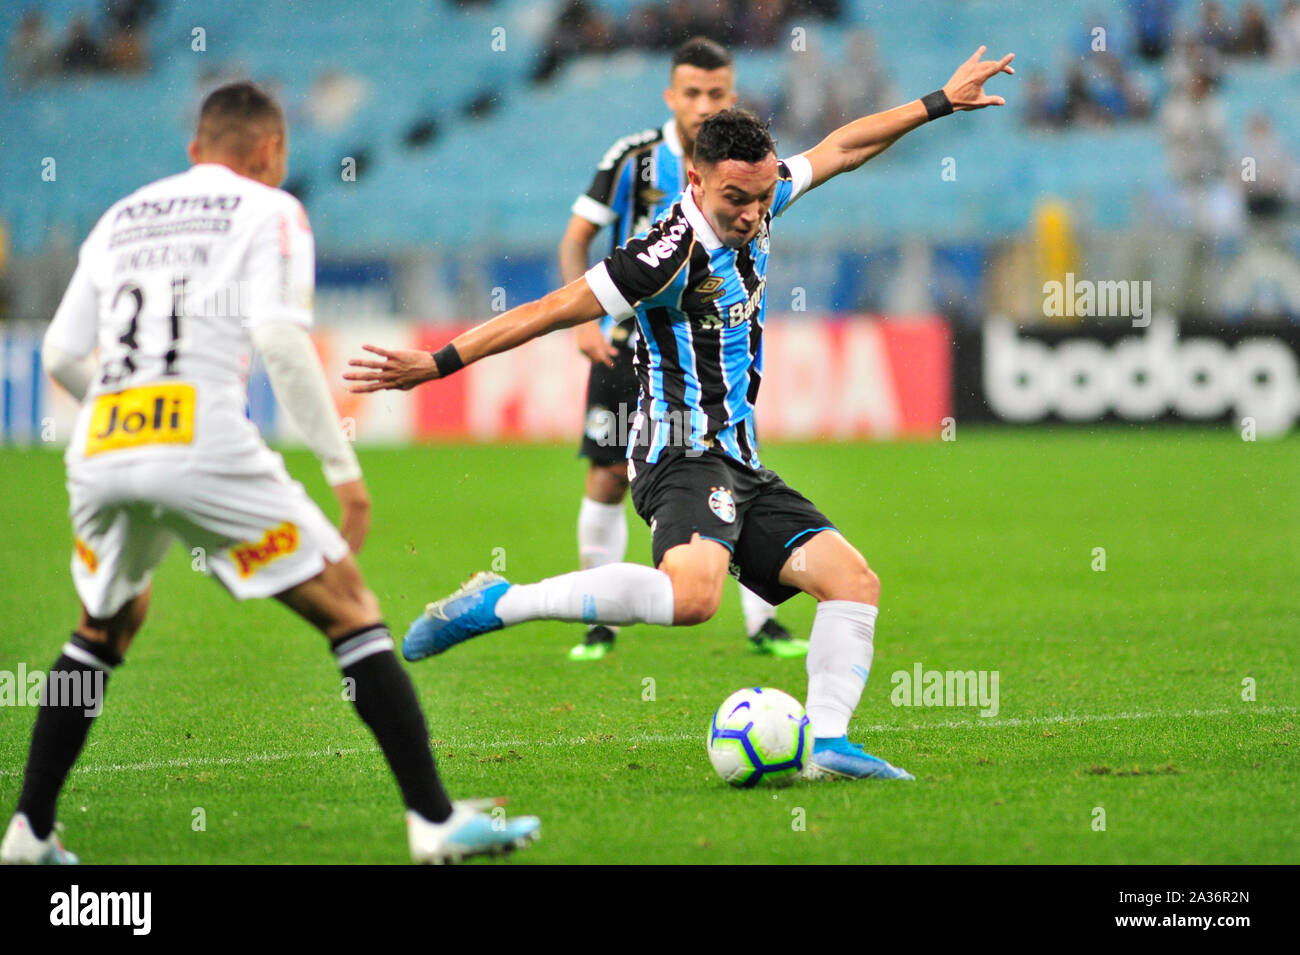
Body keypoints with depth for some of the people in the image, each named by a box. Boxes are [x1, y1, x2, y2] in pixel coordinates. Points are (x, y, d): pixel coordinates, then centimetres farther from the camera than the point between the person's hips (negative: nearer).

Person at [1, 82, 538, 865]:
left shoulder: (121, 218, 24)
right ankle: (436, 821, -4)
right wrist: (343, 467, -6)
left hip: (102, 452, 5)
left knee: (106, 627, 29)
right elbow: (279, 337, -8)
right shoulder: (269, 212, 8)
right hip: (207, 447, -5)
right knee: (352, 611, 3)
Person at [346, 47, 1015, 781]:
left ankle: (827, 743, -3)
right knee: (691, 596, -34)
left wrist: (939, 104, 29)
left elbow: (841, 149, 23)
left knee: (854, 580, 1)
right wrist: (438, 363, -19)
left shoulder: (751, 209, 8)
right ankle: (499, 605, -25)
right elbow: (555, 309, -17)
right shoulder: (675, 252, -17)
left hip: (739, 465, 9)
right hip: (688, 456, -9)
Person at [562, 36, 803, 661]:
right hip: (628, 345, -1)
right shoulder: (632, 159, -8)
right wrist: (583, 317, -12)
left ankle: (762, 623, -1)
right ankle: (601, 623, 12)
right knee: (607, 481, -2)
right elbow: (576, 240, -1)